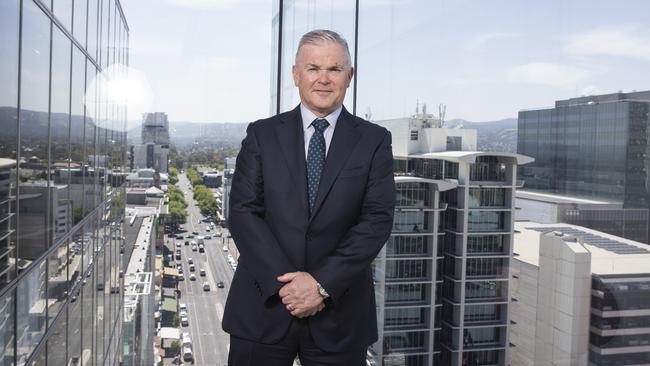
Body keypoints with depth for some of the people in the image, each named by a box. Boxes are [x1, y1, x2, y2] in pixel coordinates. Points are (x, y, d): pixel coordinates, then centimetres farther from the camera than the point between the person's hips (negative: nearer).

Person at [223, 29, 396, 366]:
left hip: (338, 314, 0)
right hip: (264, 305, 1)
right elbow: (243, 212, -4)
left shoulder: (374, 141, 2)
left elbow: (377, 220, -6)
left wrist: (323, 284, -14)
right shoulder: (262, 134, 3)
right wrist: (283, 281, -14)